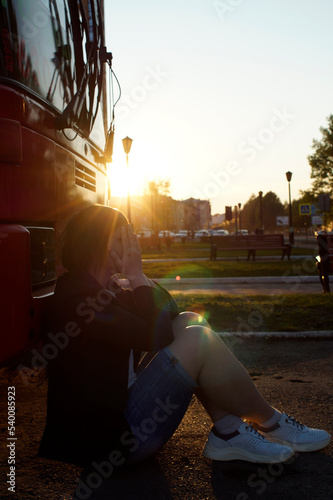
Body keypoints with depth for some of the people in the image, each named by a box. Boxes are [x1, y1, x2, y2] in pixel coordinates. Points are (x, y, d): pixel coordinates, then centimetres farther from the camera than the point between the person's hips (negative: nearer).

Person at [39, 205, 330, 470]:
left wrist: (136, 278, -5)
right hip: (108, 437, -10)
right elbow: (157, 338, -24)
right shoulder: (76, 297, -20)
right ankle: (271, 423, 0)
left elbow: (170, 311, 9)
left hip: (125, 402, 10)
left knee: (187, 322, 2)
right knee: (197, 341, -21)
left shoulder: (104, 288, 10)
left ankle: (227, 432, -3)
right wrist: (136, 274, -15)